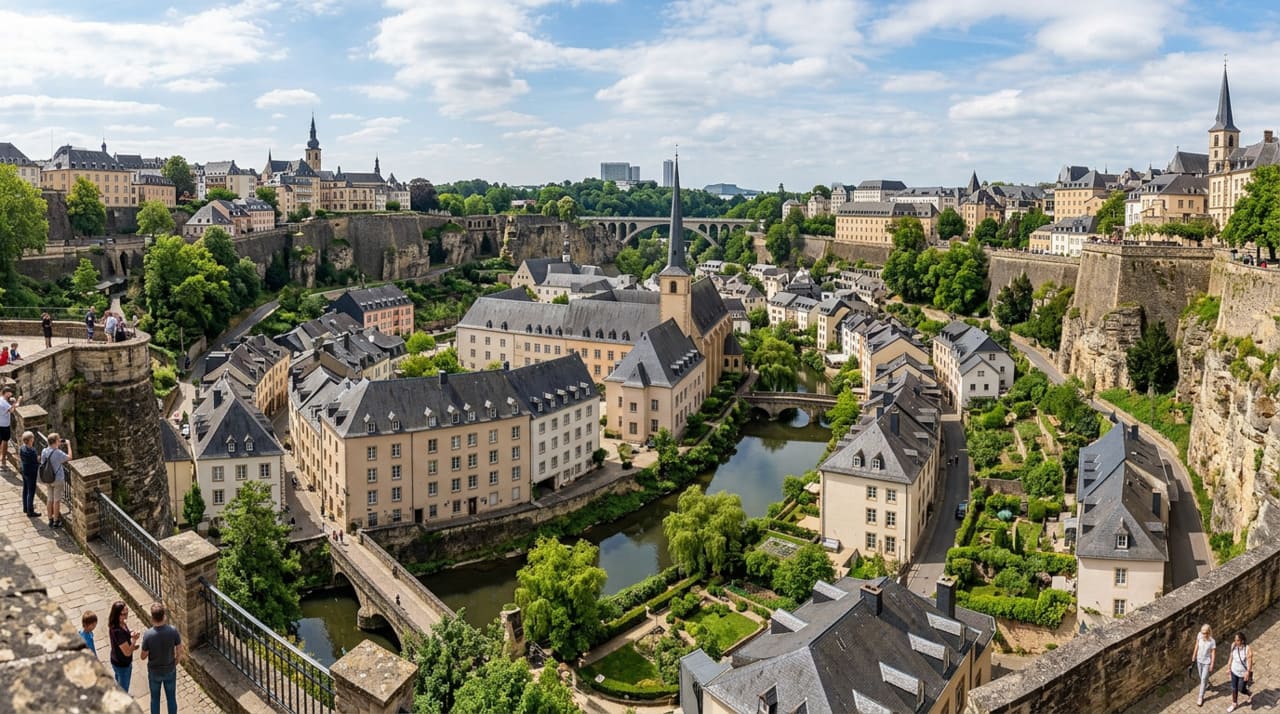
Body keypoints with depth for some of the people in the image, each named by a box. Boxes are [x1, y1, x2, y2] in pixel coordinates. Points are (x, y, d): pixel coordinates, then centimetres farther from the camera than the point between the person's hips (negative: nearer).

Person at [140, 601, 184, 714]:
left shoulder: (148, 635, -26)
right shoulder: (173, 630, -22)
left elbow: (143, 657, -13)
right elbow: (179, 651, -11)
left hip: (154, 672, 0)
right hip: (170, 670, 0)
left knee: (155, 698, 22)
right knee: (171, 698, 20)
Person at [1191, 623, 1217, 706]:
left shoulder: (1212, 642, -28)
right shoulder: (1199, 635, -17)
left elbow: (1213, 653, -16)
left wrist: (1212, 665, -9)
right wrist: (1194, 656, 7)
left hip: (1207, 662, -4)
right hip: (1199, 660, 4)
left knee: (1203, 679, 4)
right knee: (1202, 676, 24)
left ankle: (1201, 697, 16)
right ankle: (1206, 684, 56)